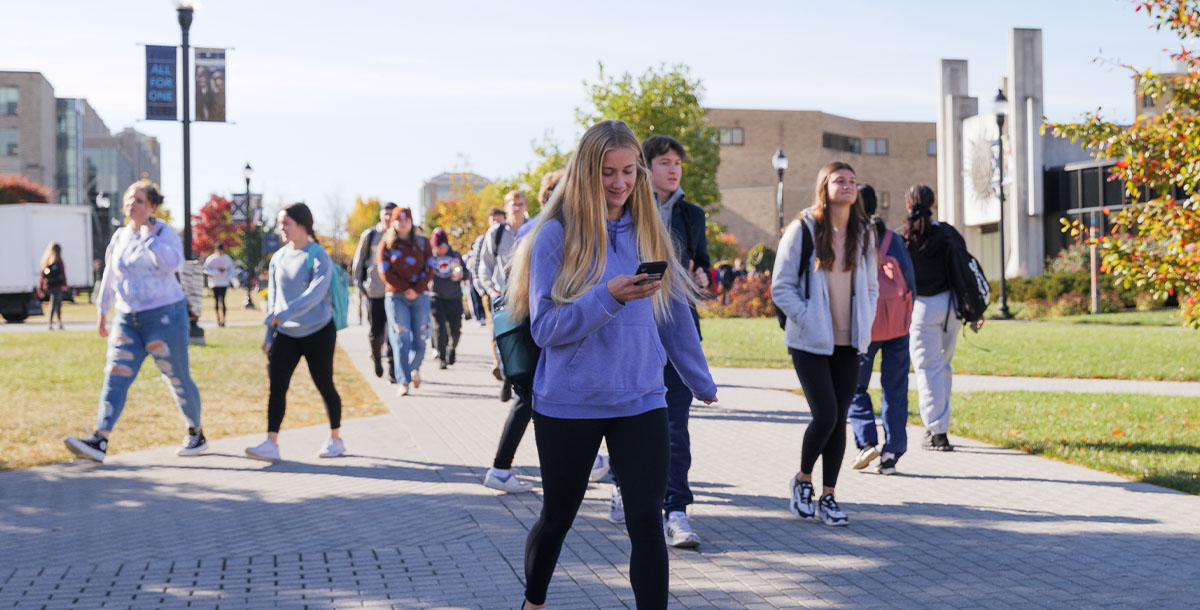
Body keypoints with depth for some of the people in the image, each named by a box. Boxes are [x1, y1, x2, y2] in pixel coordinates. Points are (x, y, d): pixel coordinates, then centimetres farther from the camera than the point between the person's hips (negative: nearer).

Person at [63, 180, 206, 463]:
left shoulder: (165, 233, -6)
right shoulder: (120, 237, 11)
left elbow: (172, 264, -26)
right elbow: (109, 277, 21)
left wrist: (149, 237, -20)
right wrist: (102, 311, 23)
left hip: (165, 315, -5)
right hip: (128, 319, 5)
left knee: (178, 379, 4)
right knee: (115, 377, -8)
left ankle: (196, 434, 24)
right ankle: (99, 442, -15)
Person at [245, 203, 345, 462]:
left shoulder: (318, 256, -11)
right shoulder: (279, 257, 8)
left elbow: (316, 292, -25)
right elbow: (273, 297, 15)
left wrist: (284, 314, -33)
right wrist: (269, 334, 14)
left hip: (318, 332, -5)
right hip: (286, 334, 5)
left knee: (324, 385, 5)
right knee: (276, 385, -8)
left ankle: (335, 439, 21)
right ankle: (271, 444, -12)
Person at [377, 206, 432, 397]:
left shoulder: (422, 243, 11)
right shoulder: (386, 244, 6)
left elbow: (429, 268, 3)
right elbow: (384, 271, -1)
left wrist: (417, 290, -10)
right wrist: (405, 289, -8)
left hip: (420, 296, 2)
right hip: (396, 296, -1)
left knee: (420, 338, 0)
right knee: (401, 338, -9)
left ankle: (415, 367, 29)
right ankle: (403, 381, -9)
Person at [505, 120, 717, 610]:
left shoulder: (649, 233, 4)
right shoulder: (557, 234, -8)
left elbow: (676, 315, 12)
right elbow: (545, 327, -13)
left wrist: (702, 383, 17)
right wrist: (609, 297, -25)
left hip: (641, 402, 2)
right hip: (568, 403, -2)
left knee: (647, 522, -8)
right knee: (557, 516, 16)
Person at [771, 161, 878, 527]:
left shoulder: (863, 234, 9)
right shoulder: (802, 230, -6)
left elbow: (871, 287, 18)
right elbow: (781, 287, -5)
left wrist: (865, 325, 5)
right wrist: (810, 321, -14)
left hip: (848, 345, 5)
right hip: (810, 343, -5)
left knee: (839, 419, 5)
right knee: (825, 415, -12)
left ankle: (827, 497, 14)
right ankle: (802, 479, 13)